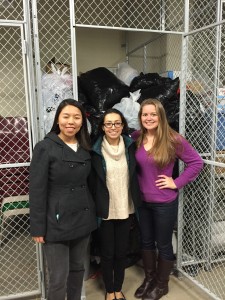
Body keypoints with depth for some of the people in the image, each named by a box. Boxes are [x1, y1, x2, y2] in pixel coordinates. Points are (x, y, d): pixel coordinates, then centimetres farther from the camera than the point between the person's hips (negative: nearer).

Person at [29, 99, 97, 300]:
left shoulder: (86, 148, 6)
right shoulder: (45, 147, -11)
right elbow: (37, 190, -12)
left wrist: (94, 213, 9)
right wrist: (37, 227, -13)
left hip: (83, 219, 5)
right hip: (56, 221, -5)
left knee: (78, 268, 19)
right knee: (59, 277, 4)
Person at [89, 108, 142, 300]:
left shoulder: (130, 146, -2)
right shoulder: (96, 151, -11)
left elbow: (136, 175, 7)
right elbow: (91, 182, -6)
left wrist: (136, 203, 5)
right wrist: (95, 208, -7)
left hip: (126, 209, 3)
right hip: (105, 210, -2)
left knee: (122, 251, 15)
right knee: (107, 253, 12)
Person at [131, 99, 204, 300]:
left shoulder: (173, 139, -16)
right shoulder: (136, 138, -3)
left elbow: (196, 162, -10)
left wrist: (177, 183, -13)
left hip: (165, 203, -4)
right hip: (142, 201, 5)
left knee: (163, 244, 13)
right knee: (146, 241, 19)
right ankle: (149, 279, 43)